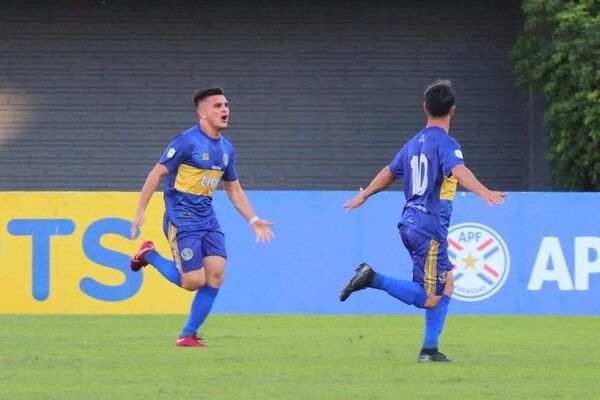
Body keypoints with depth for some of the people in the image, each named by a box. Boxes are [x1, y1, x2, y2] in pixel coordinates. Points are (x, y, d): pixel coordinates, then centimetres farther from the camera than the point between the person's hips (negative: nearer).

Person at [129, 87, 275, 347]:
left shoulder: (226, 149, 10)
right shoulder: (187, 142, -12)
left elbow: (234, 190, 20)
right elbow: (157, 174, -10)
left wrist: (253, 221, 11)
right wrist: (141, 211, -14)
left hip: (207, 218, 7)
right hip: (181, 218, -7)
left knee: (216, 274, -7)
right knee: (194, 281, -11)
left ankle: (189, 335, 4)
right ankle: (149, 255, 15)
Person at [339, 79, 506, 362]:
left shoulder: (414, 144, 15)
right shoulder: (445, 144, -10)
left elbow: (390, 172, 28)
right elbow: (458, 171, -30)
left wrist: (363, 196, 43)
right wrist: (484, 192, -44)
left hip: (410, 223, 9)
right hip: (430, 228, -9)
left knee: (447, 283, 16)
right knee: (429, 298, -6)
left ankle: (430, 349, 14)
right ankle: (372, 278, -14)